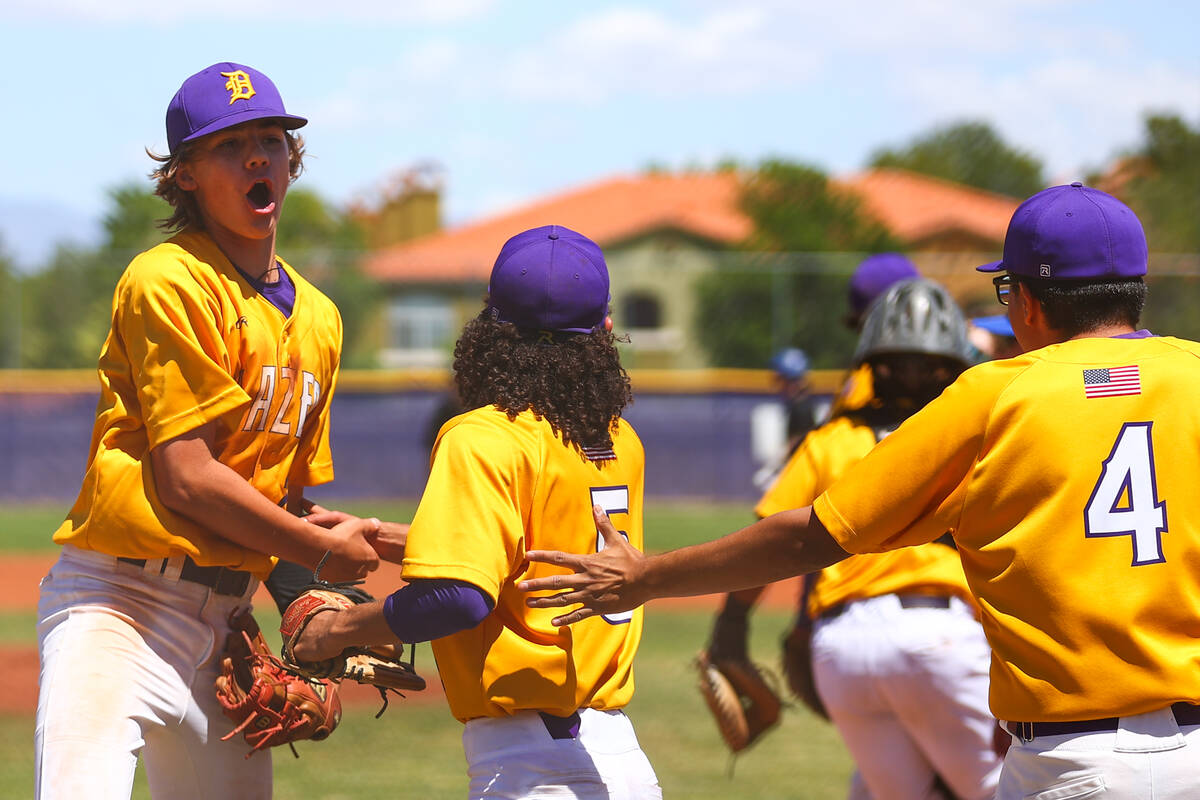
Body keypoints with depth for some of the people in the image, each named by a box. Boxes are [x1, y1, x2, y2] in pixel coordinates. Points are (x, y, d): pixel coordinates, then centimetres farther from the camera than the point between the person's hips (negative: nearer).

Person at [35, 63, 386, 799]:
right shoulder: (168, 283, -10)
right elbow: (185, 478, -15)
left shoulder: (319, 318, 15)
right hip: (122, 601, -8)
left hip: (227, 620, 8)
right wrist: (324, 551, -5)